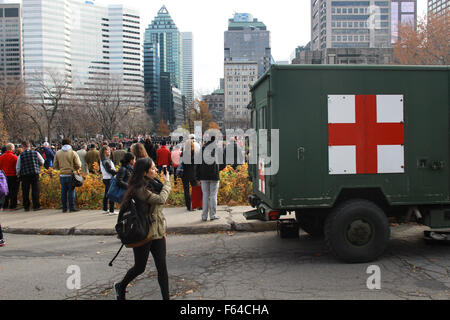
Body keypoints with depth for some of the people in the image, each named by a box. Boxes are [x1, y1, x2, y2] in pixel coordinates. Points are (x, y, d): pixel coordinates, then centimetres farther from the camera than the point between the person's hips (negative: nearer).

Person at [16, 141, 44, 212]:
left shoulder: (21, 155, 0)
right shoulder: (35, 153, 0)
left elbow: (18, 167, 3)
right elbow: (42, 162, 9)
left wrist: (18, 175, 15)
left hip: (25, 175, 0)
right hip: (35, 174, 0)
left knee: (25, 192, 8)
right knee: (35, 190, 3)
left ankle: (26, 207, 12)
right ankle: (36, 206, 2)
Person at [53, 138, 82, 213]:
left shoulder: (58, 153, 4)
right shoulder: (73, 153, -5)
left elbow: (55, 166, 8)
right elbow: (78, 165, -6)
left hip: (62, 175, 3)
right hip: (71, 175, -3)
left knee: (63, 191, 10)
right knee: (71, 191, 2)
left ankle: (64, 208, 13)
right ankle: (72, 207, 1)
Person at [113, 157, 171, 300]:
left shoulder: (153, 184, 8)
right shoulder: (140, 189, -20)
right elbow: (161, 199, -30)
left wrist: (162, 231, 17)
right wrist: (167, 183, -14)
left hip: (157, 233, 7)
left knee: (162, 268, 4)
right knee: (140, 267, 10)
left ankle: (166, 297, 11)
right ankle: (120, 286, 38)